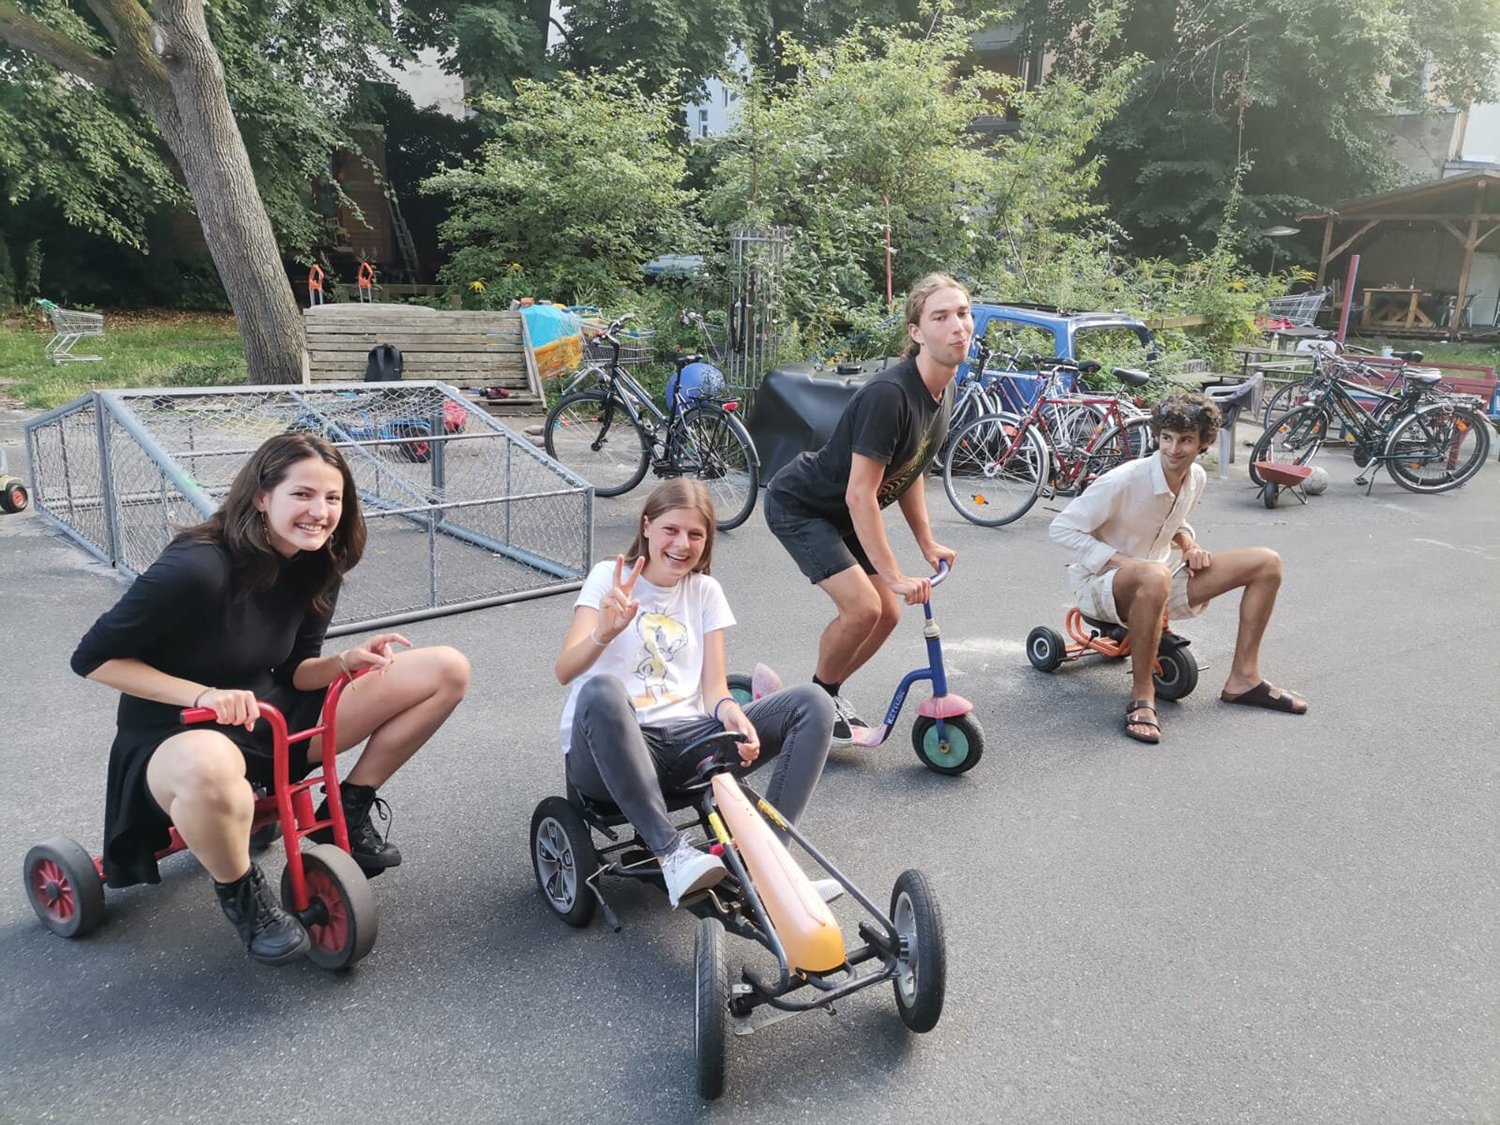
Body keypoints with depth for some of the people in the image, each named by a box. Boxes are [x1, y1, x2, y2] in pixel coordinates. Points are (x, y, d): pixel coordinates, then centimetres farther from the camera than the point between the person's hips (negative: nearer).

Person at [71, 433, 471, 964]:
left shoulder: (315, 567, -2)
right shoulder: (199, 567, -24)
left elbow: (293, 672, 4)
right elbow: (94, 656, -17)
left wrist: (345, 661, -17)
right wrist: (204, 696, -27)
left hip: (272, 720, 6)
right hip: (177, 736, -6)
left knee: (447, 669, -6)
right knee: (210, 768, -48)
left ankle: (347, 814, 8)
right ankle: (240, 892, -12)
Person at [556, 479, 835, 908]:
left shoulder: (705, 591, 13)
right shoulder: (610, 576, 2)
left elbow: (714, 685, 5)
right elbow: (565, 671, -11)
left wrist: (729, 712, -19)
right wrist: (604, 633, -33)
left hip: (683, 741, 4)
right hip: (609, 750, -4)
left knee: (813, 703, -14)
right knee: (601, 689, -40)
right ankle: (672, 853, -35)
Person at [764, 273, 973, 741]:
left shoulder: (944, 390, -4)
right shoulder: (888, 394, -32)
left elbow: (910, 470, 9)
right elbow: (859, 494, -31)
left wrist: (927, 543, 6)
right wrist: (894, 575, -29)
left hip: (844, 515, 9)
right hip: (799, 505, -9)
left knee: (887, 615, 5)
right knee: (862, 607, -20)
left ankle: (829, 691, 27)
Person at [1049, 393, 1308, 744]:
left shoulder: (1196, 478, -1)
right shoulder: (1124, 481, -23)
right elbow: (1062, 528, -20)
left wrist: (1190, 546, -3)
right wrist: (1121, 560, -25)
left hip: (1153, 584, 8)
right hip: (1099, 583, -7)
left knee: (1267, 562, -1)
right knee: (1155, 575, -45)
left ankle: (1243, 679, 4)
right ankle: (1142, 696, -29)